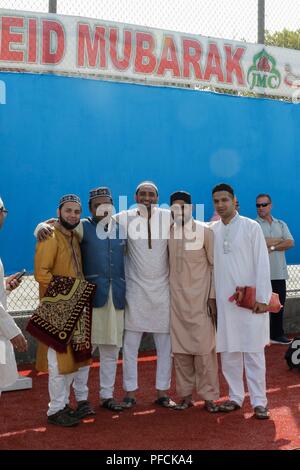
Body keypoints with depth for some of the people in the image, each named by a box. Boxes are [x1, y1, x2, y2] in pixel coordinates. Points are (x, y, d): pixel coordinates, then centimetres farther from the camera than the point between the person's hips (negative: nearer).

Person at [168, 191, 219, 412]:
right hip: (176, 298, 3)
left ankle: (208, 396, 9)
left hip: (199, 297, -3)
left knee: (204, 348, -2)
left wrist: (213, 297, -7)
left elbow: (215, 265, -2)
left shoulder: (205, 231, -4)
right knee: (179, 348, 6)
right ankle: (186, 394, 17)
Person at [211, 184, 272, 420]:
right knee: (228, 351, 8)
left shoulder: (251, 227, -2)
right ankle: (235, 397, 19)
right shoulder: (212, 230, 7)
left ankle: (259, 401, 8)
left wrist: (262, 298, -10)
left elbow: (262, 263, -5)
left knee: (253, 352, 0)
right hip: (223, 300, 4)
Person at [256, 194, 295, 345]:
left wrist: (271, 247, -12)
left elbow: (291, 243, 0)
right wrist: (280, 240, -7)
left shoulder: (281, 224, 14)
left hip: (279, 273, 5)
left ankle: (277, 334, 23)